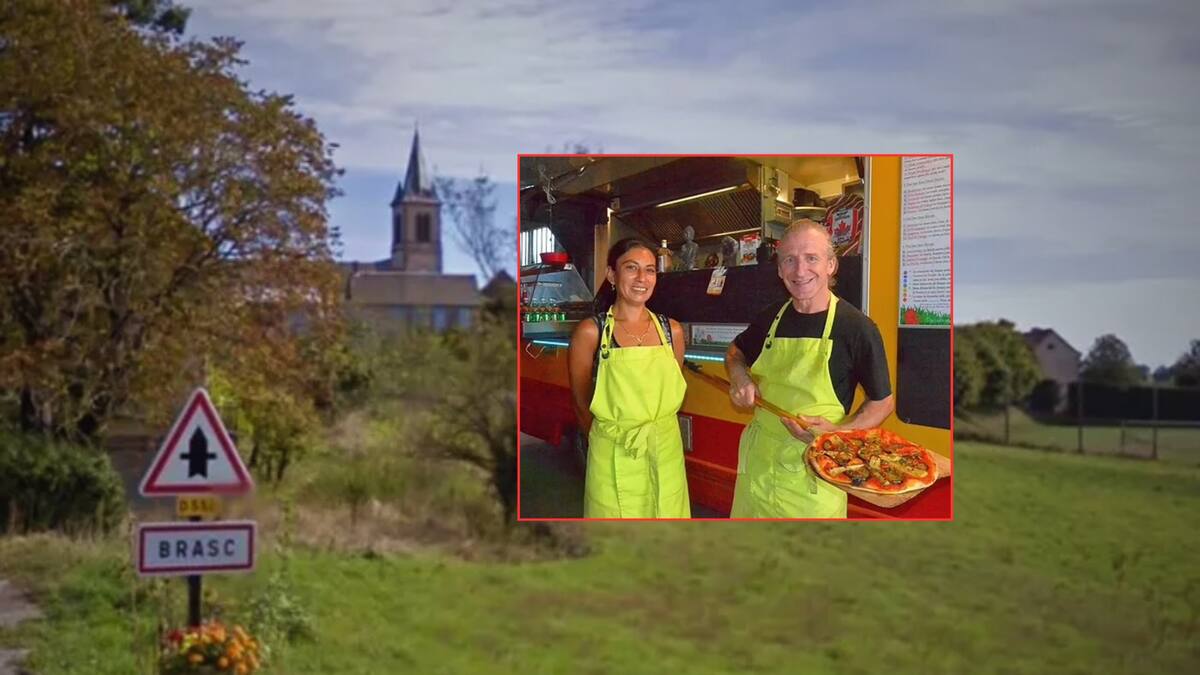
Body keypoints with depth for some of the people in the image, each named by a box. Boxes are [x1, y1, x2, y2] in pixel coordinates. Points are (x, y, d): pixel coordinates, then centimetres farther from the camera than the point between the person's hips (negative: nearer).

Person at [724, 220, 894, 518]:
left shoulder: (857, 328, -11)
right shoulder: (770, 319, 3)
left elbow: (882, 403, -4)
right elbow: (735, 352, 23)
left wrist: (838, 432, -21)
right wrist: (739, 378, 1)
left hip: (814, 471, -4)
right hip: (758, 462, 5)